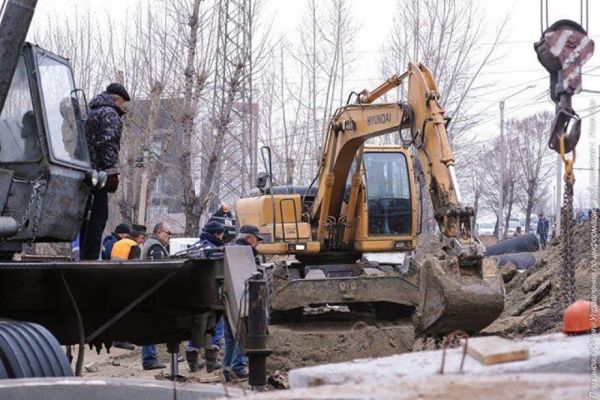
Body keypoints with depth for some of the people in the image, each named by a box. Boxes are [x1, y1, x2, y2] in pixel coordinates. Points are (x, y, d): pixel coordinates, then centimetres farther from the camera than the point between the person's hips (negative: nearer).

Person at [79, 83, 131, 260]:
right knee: (98, 217, -9)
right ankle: (90, 258, -13)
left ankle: (85, 257, 14)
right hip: (98, 171, -9)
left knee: (89, 217, 13)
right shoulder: (109, 113, -5)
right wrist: (111, 171, -17)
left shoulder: (91, 112, 24)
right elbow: (107, 144, -16)